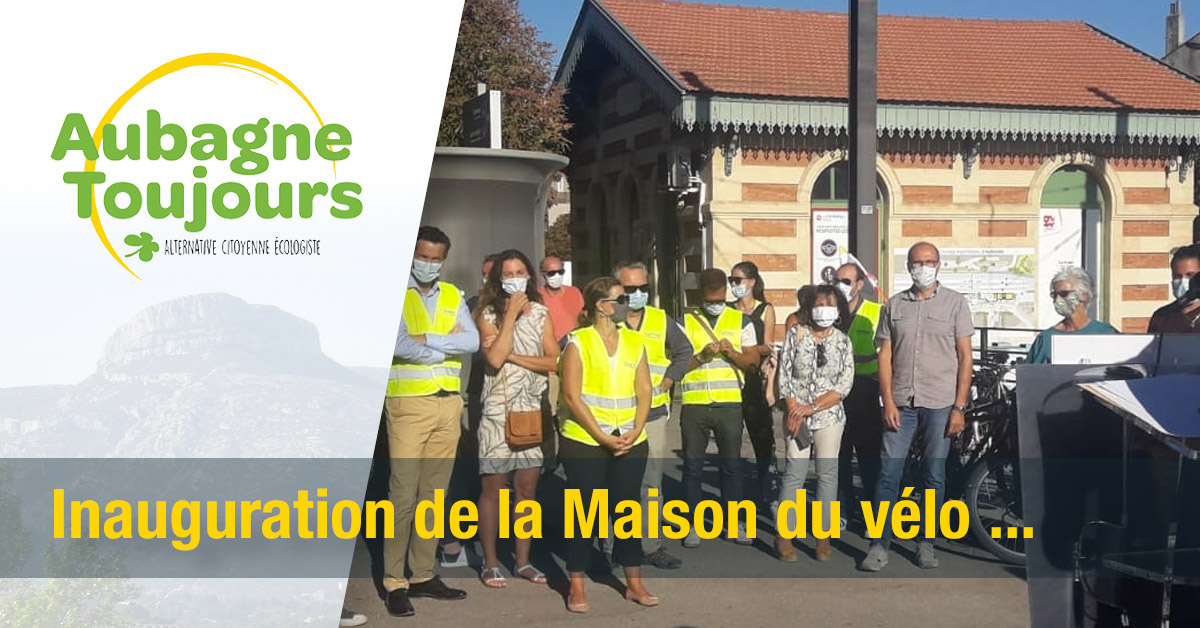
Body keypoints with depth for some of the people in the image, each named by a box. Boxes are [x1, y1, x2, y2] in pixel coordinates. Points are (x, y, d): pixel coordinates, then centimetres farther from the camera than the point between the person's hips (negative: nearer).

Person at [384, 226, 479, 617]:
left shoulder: (453, 297, 13)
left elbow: (473, 341, -1)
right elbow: (399, 345, -17)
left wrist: (427, 340, -13)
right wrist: (449, 345, -8)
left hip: (448, 404, 5)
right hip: (408, 404, -5)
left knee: (434, 493, 9)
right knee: (404, 494, -7)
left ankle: (423, 575, 17)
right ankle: (394, 582, -1)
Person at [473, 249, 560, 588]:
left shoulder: (541, 313, 8)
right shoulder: (488, 314, 0)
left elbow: (554, 361, -1)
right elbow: (494, 358, -17)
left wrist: (515, 357, -11)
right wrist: (511, 313, -12)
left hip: (532, 407, 3)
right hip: (498, 408, -3)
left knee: (528, 486, 6)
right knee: (494, 486, -1)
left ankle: (523, 560, 15)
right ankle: (491, 563, 8)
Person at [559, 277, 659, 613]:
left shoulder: (635, 341, 9)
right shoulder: (578, 342, -4)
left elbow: (644, 391, 7)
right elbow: (571, 396, -10)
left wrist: (635, 432, -7)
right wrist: (602, 437, -14)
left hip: (631, 442, 4)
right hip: (585, 441, -4)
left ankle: (634, 583, 17)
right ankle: (577, 586, 11)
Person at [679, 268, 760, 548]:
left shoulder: (741, 321, 7)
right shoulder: (685, 322, 6)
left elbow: (753, 360, 4)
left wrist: (732, 352, -14)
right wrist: (701, 356, -15)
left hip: (729, 402, 0)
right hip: (694, 404, 0)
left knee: (732, 464, 6)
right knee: (692, 465, 3)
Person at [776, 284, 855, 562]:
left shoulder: (842, 341, 3)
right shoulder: (795, 334, 2)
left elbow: (845, 385, -4)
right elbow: (784, 375, 0)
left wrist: (811, 408, -12)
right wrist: (794, 411, -9)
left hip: (829, 416, 1)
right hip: (797, 415, -1)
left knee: (827, 475, 3)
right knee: (794, 474, -4)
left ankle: (824, 537, 9)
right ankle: (784, 536, 1)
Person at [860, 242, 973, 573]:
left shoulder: (955, 302, 4)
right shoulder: (895, 305, 9)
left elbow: (965, 357, 1)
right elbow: (885, 355, 7)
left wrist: (959, 407, -5)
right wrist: (888, 402, -2)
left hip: (940, 404, -1)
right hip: (901, 403, 1)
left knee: (934, 476, 6)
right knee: (888, 473, -3)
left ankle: (926, 542, 18)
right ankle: (879, 545, 2)